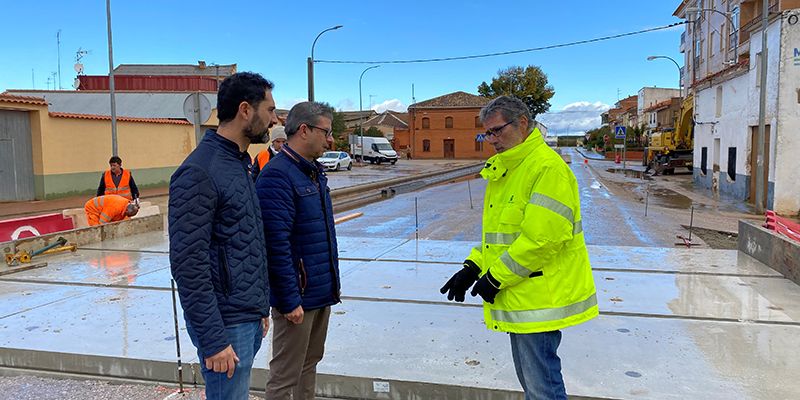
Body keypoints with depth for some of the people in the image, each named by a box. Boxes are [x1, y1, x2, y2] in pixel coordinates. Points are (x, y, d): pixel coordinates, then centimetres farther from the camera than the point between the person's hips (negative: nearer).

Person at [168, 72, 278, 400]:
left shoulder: (241, 163, 10)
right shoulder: (198, 173, -18)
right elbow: (188, 264, -20)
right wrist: (213, 340, -19)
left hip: (251, 318, 9)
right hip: (226, 323, -8)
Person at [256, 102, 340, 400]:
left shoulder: (314, 171, 11)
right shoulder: (277, 175, -19)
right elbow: (276, 244, -22)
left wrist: (332, 282, 16)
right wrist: (289, 301, -20)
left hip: (322, 291, 9)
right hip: (298, 296, -9)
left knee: (310, 363, 20)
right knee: (285, 376, 4)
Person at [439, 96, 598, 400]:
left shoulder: (547, 167, -18)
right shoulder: (505, 170, 14)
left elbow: (542, 237, -25)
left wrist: (496, 277, -17)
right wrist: (473, 268, 7)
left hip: (539, 298, -10)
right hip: (518, 298, 10)